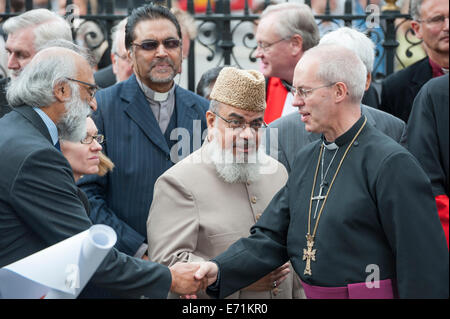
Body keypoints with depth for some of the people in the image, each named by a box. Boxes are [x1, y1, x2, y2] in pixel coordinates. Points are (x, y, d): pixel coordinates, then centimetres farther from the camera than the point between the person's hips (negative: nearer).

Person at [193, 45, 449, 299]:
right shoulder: (306, 159, 9)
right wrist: (219, 270, -7)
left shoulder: (392, 163, -15)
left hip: (371, 294, -7)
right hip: (312, 293, 7)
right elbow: (272, 237, 7)